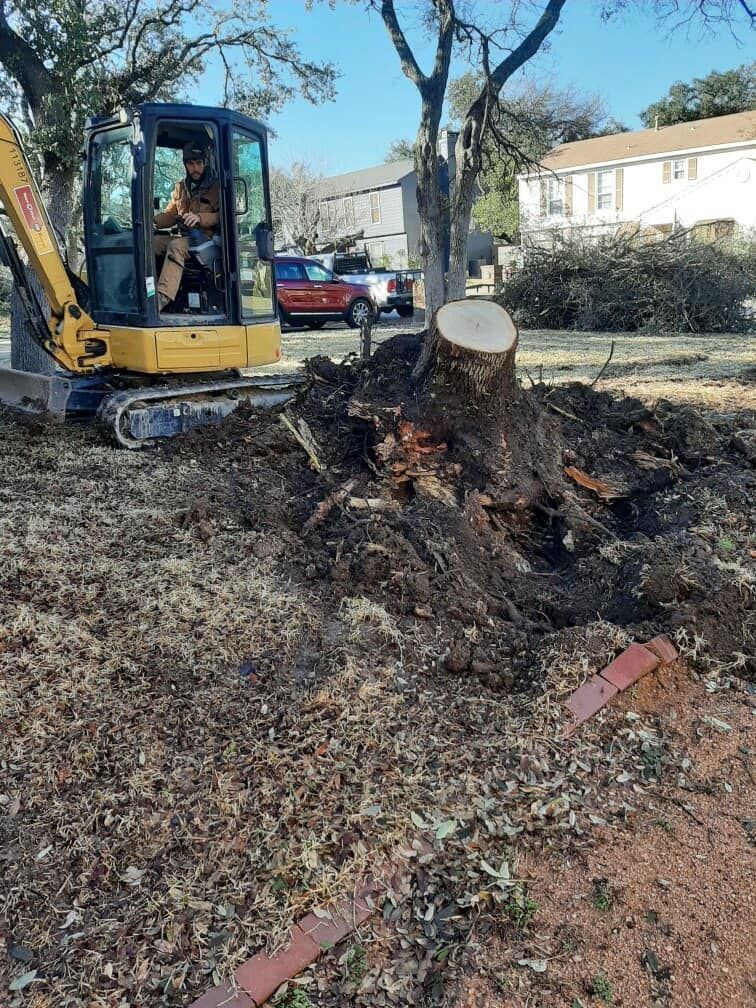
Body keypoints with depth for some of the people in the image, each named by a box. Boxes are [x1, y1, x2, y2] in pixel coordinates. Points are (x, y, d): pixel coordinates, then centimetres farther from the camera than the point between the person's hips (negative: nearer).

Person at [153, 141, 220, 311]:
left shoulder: (216, 186, 3)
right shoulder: (180, 187, 19)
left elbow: (222, 216, -9)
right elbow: (170, 215, 20)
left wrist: (200, 218, -26)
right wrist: (153, 219, -2)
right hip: (183, 236, 6)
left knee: (176, 246, -36)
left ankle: (162, 297, -49)